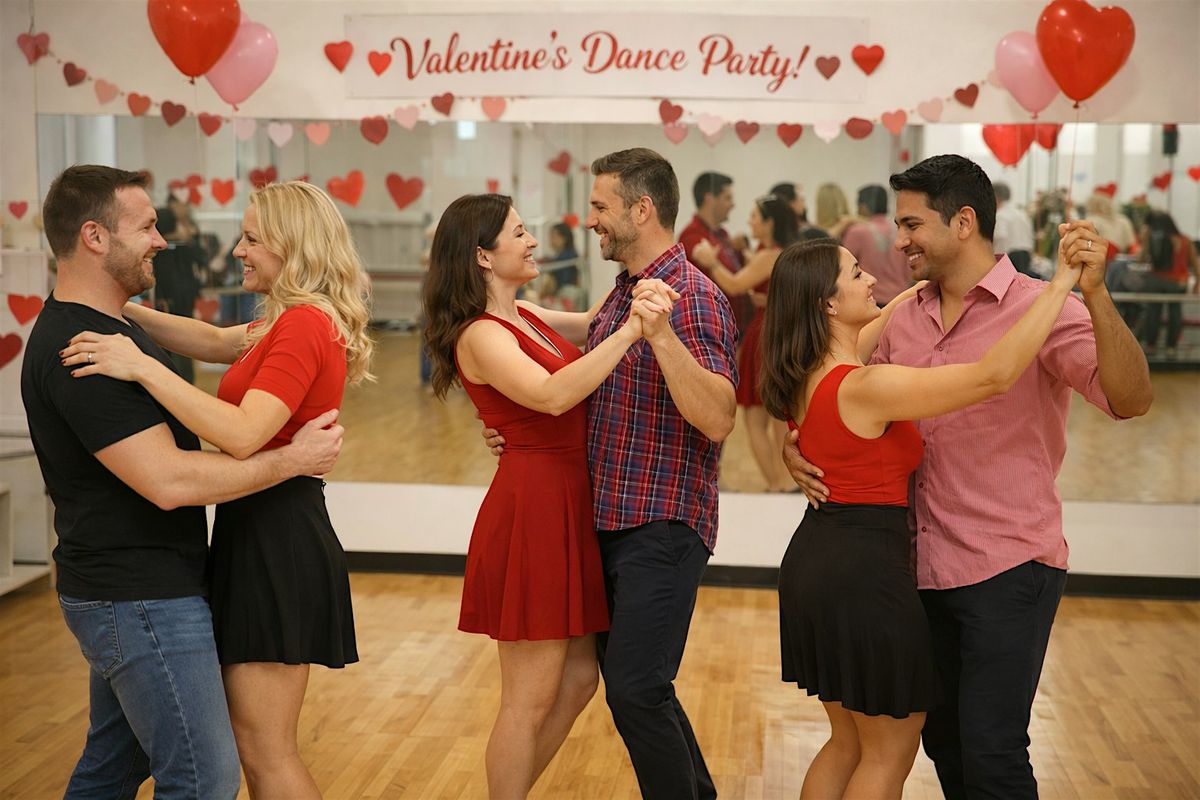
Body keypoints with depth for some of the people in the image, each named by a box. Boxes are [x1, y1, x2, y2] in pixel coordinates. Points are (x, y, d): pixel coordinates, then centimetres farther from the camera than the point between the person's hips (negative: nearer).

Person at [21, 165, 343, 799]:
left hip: (127, 596, 11)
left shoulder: (107, 325, 12)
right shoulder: (78, 349, -22)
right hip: (140, 601, -11)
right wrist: (292, 460, -19)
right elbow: (167, 481, -26)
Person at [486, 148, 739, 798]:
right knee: (628, 678, 16)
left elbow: (717, 419, -26)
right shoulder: (622, 294, 13)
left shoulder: (692, 297, -15)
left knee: (634, 689, -12)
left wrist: (660, 334, -34)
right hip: (609, 521, 9)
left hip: (662, 528, -9)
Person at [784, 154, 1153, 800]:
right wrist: (798, 443, -4)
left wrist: (1093, 294, -37)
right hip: (925, 568, 6)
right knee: (942, 739, 17)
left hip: (1008, 568, -6)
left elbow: (1131, 400, -24)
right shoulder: (903, 319, 8)